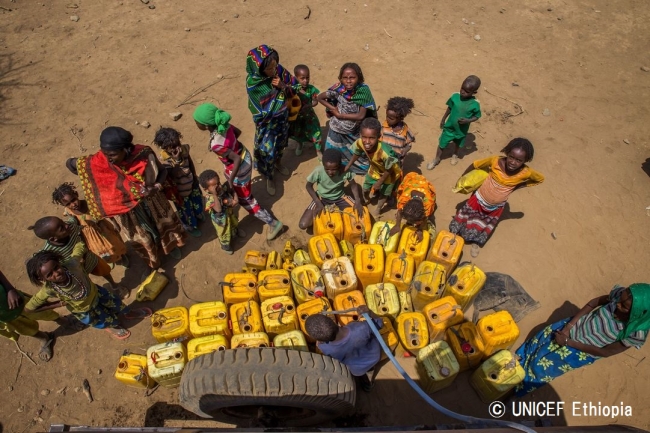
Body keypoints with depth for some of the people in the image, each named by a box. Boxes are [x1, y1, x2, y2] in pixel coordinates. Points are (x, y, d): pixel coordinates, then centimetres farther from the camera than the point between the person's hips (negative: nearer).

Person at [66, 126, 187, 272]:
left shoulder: (143, 154, -28)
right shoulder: (98, 162, -28)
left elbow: (162, 171, -12)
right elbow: (70, 163, -12)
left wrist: (157, 186, -31)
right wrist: (92, 180, -11)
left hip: (150, 202, 1)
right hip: (127, 209, 0)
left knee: (162, 225, 27)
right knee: (141, 238, 21)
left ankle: (171, 246, 60)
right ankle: (152, 263, 50)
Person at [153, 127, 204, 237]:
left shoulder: (184, 148, -18)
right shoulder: (164, 160, -33)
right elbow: (170, 177, -37)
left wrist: (195, 177, 12)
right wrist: (176, 161, -46)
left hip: (191, 183, 5)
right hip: (180, 190, -5)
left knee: (198, 202, 32)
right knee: (186, 210, 21)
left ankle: (198, 216, 66)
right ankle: (190, 226, 52)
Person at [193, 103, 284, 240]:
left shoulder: (216, 144, -37)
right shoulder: (223, 124, -15)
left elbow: (237, 159, -35)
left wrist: (231, 179, -25)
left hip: (240, 167, -8)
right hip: (243, 154, 8)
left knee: (245, 200, 12)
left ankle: (273, 223, 22)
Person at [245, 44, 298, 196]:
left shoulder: (279, 70, -16)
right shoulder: (252, 83, -27)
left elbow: (294, 89, -7)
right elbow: (262, 112, -21)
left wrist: (283, 86, -25)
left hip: (283, 117, 5)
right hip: (267, 123, -5)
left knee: (280, 144, 27)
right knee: (267, 150, 9)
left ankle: (277, 163, 58)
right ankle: (269, 177, 36)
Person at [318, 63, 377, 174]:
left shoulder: (363, 90, -22)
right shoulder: (338, 89, -24)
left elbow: (361, 115, -23)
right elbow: (320, 97, -10)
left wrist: (339, 115, -20)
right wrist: (333, 108, -18)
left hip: (355, 132, 1)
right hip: (337, 130, -1)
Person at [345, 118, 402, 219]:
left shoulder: (385, 153, -48)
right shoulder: (360, 143, -35)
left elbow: (388, 170, -27)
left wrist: (379, 182, -14)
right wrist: (347, 167, 2)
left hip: (389, 174, -4)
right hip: (374, 170, 4)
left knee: (384, 193, 22)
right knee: (365, 189, 23)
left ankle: (377, 209, 53)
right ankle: (367, 200, 60)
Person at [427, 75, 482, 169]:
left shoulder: (475, 104, -25)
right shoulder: (455, 96, -19)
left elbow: (477, 116, -11)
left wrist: (467, 120, -29)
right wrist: (443, 119, 7)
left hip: (461, 130, 0)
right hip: (449, 127, 1)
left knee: (458, 144, 28)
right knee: (441, 144, 13)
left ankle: (455, 155, 60)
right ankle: (436, 159, 39)